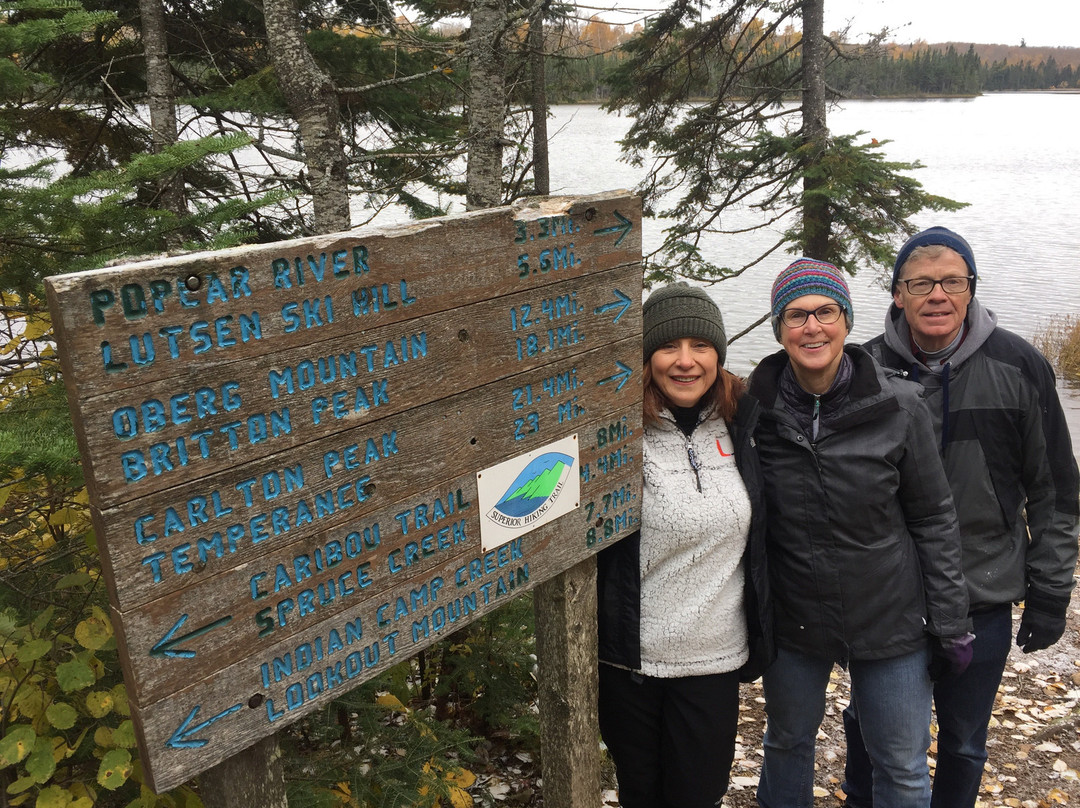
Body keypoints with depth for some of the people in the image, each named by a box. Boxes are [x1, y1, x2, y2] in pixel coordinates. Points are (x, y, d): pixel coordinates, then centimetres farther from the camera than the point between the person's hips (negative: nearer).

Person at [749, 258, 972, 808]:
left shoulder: (898, 407, -14)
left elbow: (933, 519, -5)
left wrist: (950, 621, -3)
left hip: (891, 621, -1)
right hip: (791, 623, 1)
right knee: (786, 744, 22)